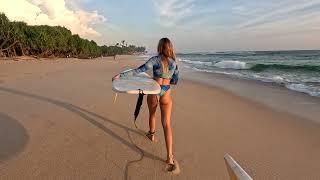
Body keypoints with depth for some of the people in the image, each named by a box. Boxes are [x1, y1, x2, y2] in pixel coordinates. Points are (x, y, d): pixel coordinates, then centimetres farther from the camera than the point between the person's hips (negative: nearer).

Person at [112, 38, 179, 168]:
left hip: (154, 91, -1)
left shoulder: (155, 60, -8)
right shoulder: (174, 62, 3)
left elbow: (138, 71, -16)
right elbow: (175, 81, 12)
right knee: (167, 124, 0)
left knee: (152, 114, 27)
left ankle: (151, 134, 52)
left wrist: (120, 75, -15)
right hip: (166, 94, 2)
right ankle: (169, 156, -4)